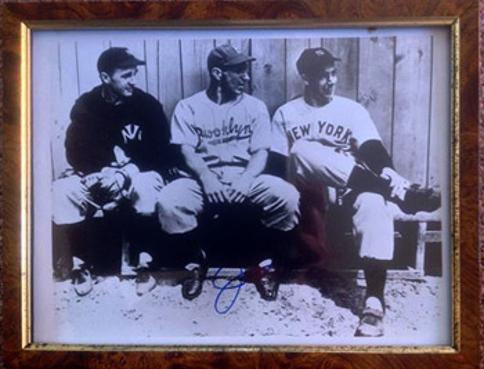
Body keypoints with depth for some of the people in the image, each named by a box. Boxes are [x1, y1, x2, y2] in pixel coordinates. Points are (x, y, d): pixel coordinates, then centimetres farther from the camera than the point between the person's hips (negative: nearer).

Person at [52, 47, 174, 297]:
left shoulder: (147, 104, -7)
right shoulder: (85, 106, -3)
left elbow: (162, 154, -9)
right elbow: (75, 154, -5)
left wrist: (127, 173, -23)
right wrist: (103, 172, -24)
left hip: (138, 174, -2)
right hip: (95, 175, 2)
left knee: (147, 188, -36)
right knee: (62, 191, -25)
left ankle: (145, 262, -18)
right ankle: (81, 263, -9)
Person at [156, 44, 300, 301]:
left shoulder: (255, 106, 9)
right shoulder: (188, 107, 5)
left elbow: (261, 152, 2)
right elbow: (187, 150, -5)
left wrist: (245, 180, -19)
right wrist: (206, 176, -25)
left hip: (246, 180, 1)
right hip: (203, 180, 0)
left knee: (288, 196, -28)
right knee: (168, 202, -31)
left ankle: (266, 262, -3)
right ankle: (197, 261, -2)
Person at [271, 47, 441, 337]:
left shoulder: (352, 109, 9)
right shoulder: (286, 114, 11)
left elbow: (374, 152, -5)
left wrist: (388, 176, -28)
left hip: (351, 187, 0)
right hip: (307, 188, 0)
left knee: (373, 201, -35)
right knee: (304, 149, -32)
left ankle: (375, 303, -42)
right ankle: (399, 191, -36)